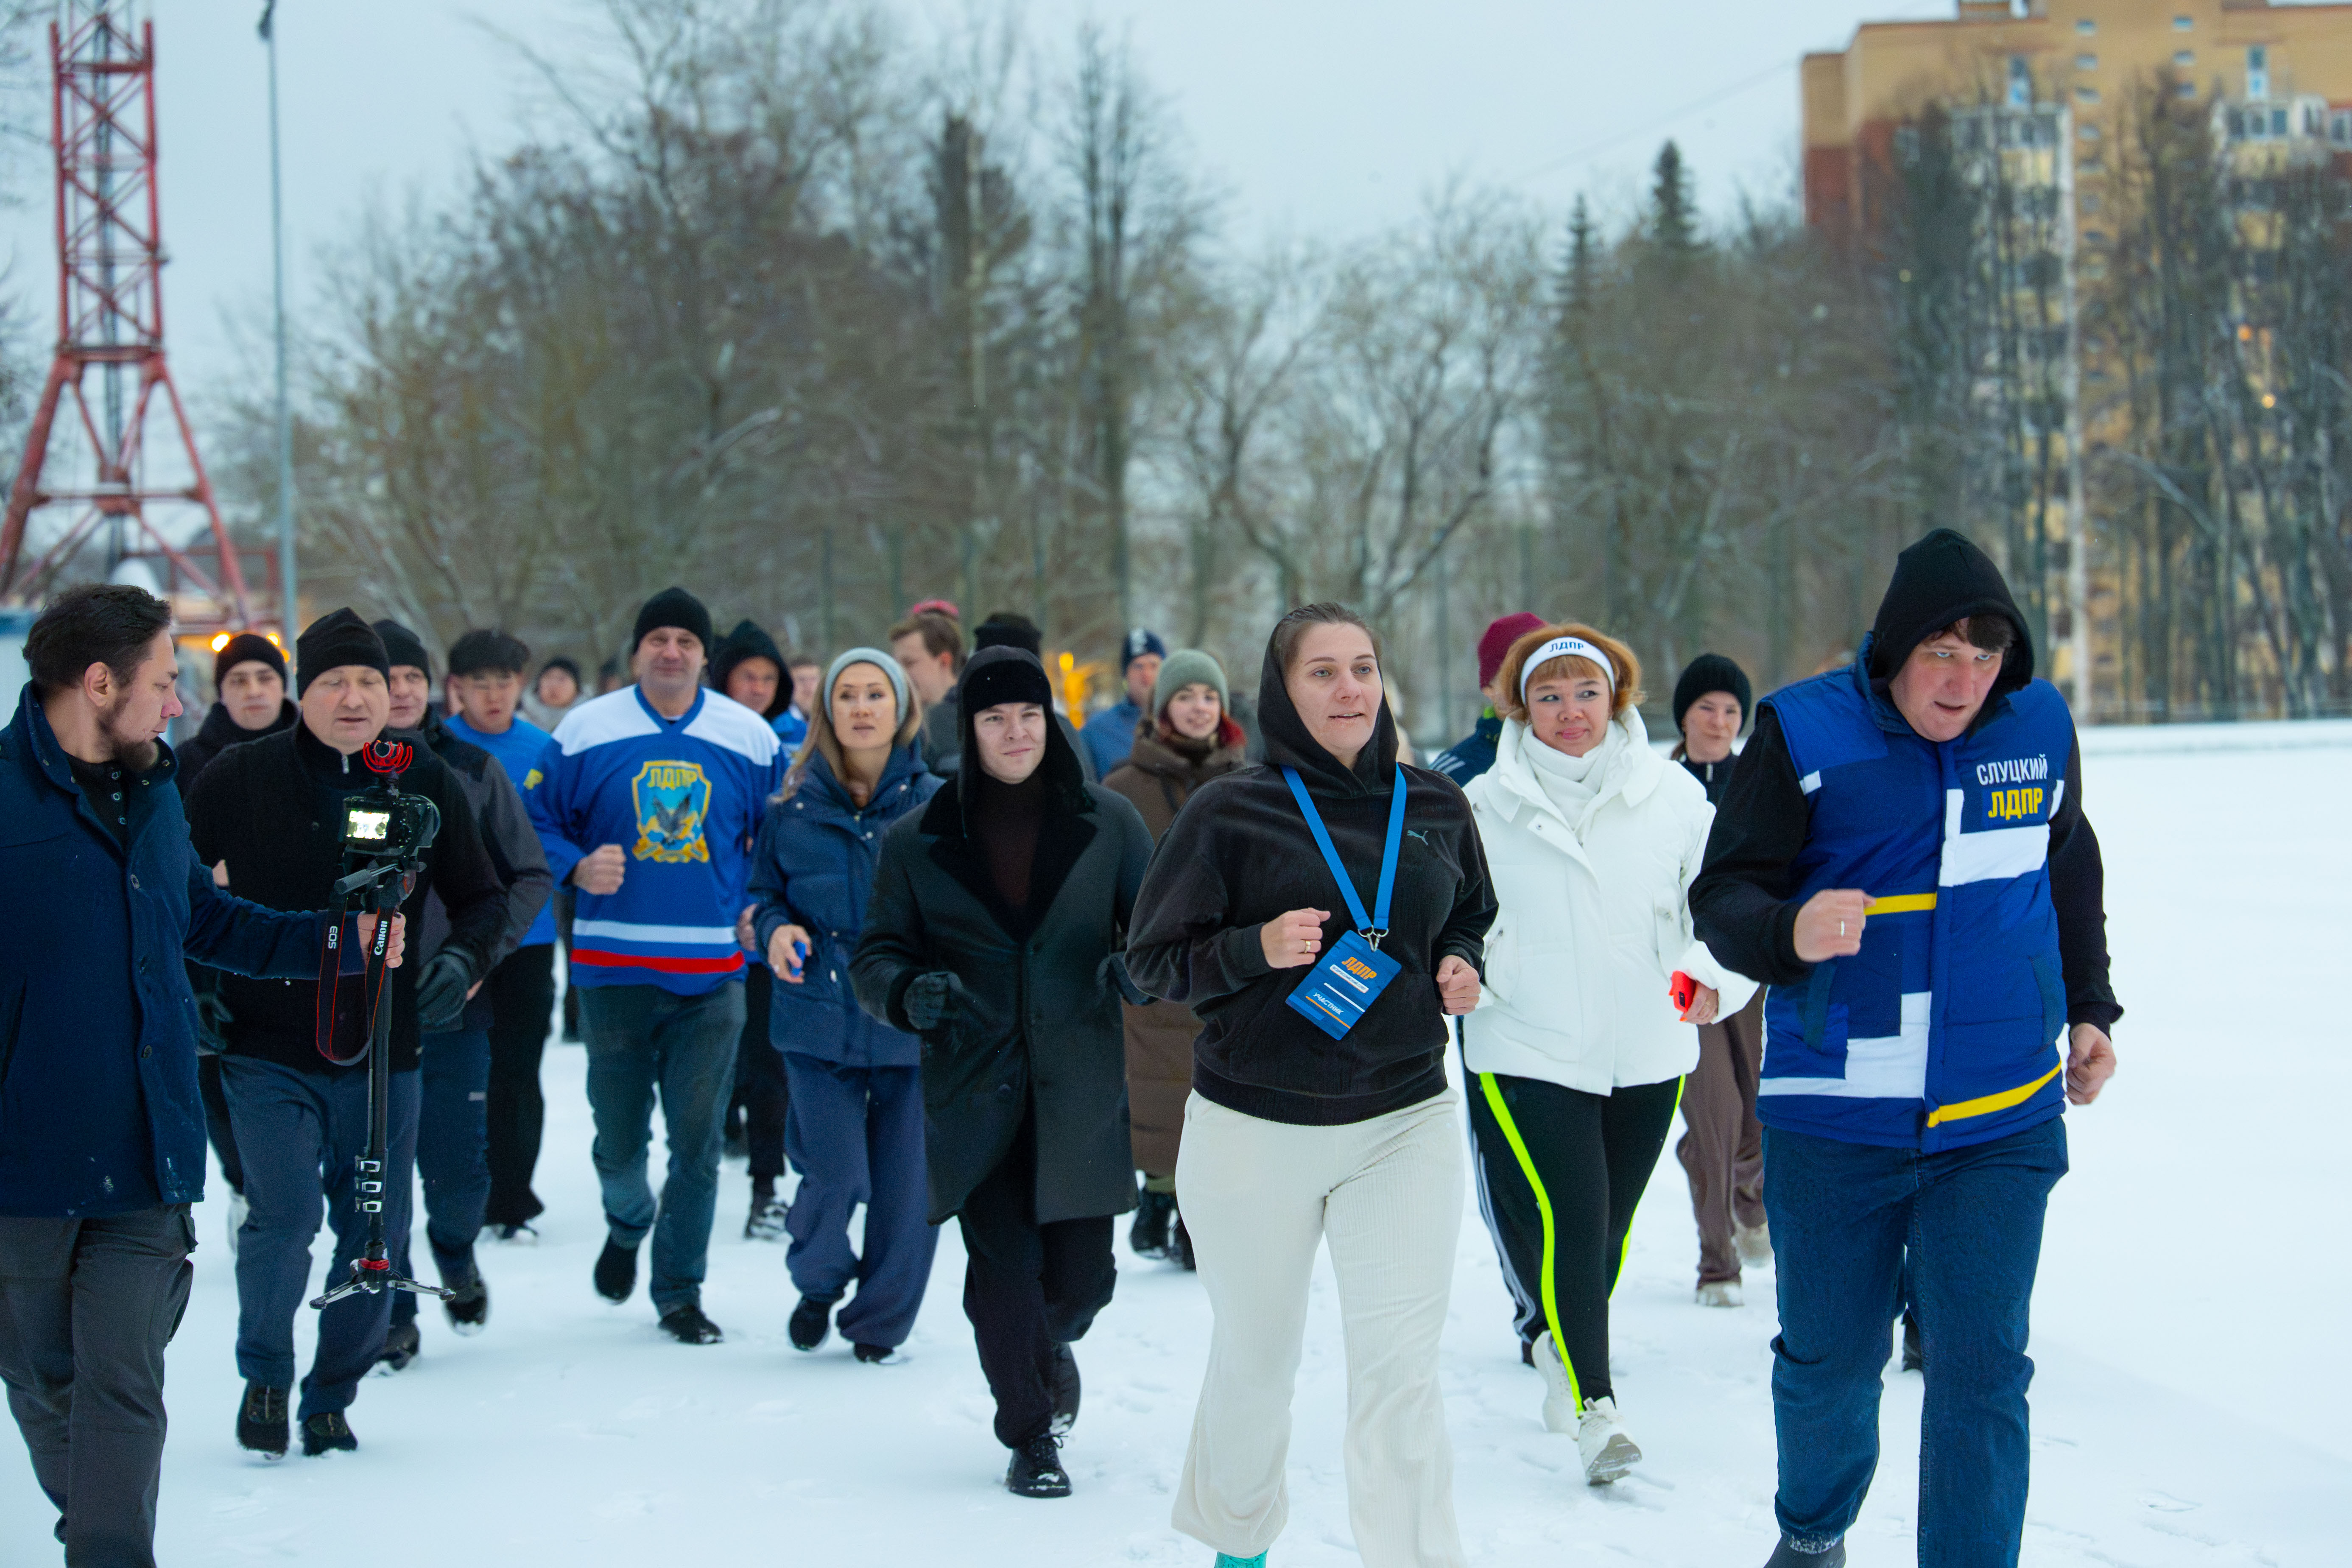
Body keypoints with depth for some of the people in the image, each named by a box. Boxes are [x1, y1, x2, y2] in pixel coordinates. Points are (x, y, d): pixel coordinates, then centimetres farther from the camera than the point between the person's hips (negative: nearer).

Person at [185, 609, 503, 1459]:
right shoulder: (241, 777, -4)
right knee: (285, 1215, -15)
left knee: (375, 1231, 7)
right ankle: (264, 1375, 10)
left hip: (383, 1050, 3)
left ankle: (332, 1396, 27)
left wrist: (461, 957, -8)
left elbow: (482, 896, 12)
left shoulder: (426, 784, 2)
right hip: (268, 1047, -3)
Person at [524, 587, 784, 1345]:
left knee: (697, 1140, 0)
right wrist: (578, 868, -12)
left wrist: (758, 908, 1)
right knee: (620, 1138, 6)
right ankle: (628, 1224, 39)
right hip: (613, 967, 0)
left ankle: (680, 1290, 13)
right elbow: (537, 821, 6)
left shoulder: (750, 737, 4)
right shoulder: (586, 731, 0)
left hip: (711, 973, 1)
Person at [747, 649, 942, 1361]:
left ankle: (881, 1320, 21)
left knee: (906, 1178, 1)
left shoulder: (936, 805, 1)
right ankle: (818, 1281, 23)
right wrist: (776, 929, -6)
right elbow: (763, 891, 15)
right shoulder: (794, 807, 5)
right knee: (834, 1171, -8)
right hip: (819, 1018, 0)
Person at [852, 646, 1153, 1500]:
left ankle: (1051, 1346, 39)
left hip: (1081, 1087, 1)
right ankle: (1030, 1437, 14)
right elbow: (875, 956, 6)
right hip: (974, 1088, -1)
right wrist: (908, 992, -16)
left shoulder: (1107, 822, 3)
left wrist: (1139, 964, -15)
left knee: (1082, 1275, 2)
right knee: (1004, 1266, -7)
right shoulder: (917, 841, 3)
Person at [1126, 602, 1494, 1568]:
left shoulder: (1435, 808, 5)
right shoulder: (1230, 812, -6)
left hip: (1406, 1124, 2)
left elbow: (1472, 922, 22)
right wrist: (1255, 949, -20)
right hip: (1253, 1129, -1)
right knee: (1255, 1361, 14)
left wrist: (1463, 971, 0)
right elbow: (1154, 959, -3)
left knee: (1401, 1370, -7)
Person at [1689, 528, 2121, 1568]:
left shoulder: (2040, 729, 3)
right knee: (1829, 1359, 12)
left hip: (2001, 1122, 1)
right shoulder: (1803, 734, -7)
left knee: (1980, 1368, -7)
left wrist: (2089, 1012, 20)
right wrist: (1789, 932, -28)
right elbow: (1724, 895, -7)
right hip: (1834, 1121, -1)